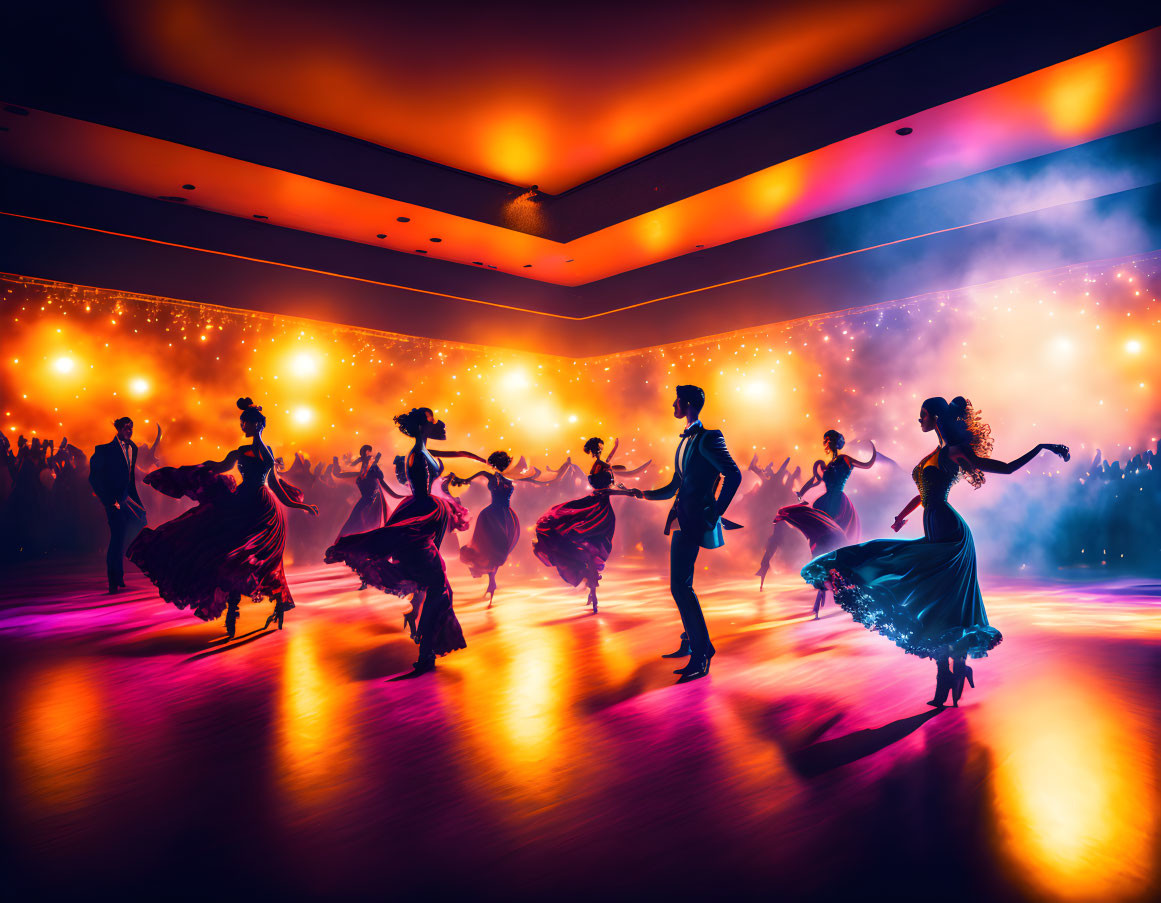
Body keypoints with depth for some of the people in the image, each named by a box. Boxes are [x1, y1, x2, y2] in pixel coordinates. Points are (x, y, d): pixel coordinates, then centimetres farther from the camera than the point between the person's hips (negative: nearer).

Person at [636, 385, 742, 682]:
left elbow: (734, 475, -17)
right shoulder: (685, 441, 19)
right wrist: (645, 494, 12)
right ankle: (690, 643, 31)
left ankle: (701, 656, -7)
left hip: (695, 521, -10)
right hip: (682, 521, 10)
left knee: (681, 586, -13)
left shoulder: (707, 438, -10)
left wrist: (715, 513, -16)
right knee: (681, 586, 17)